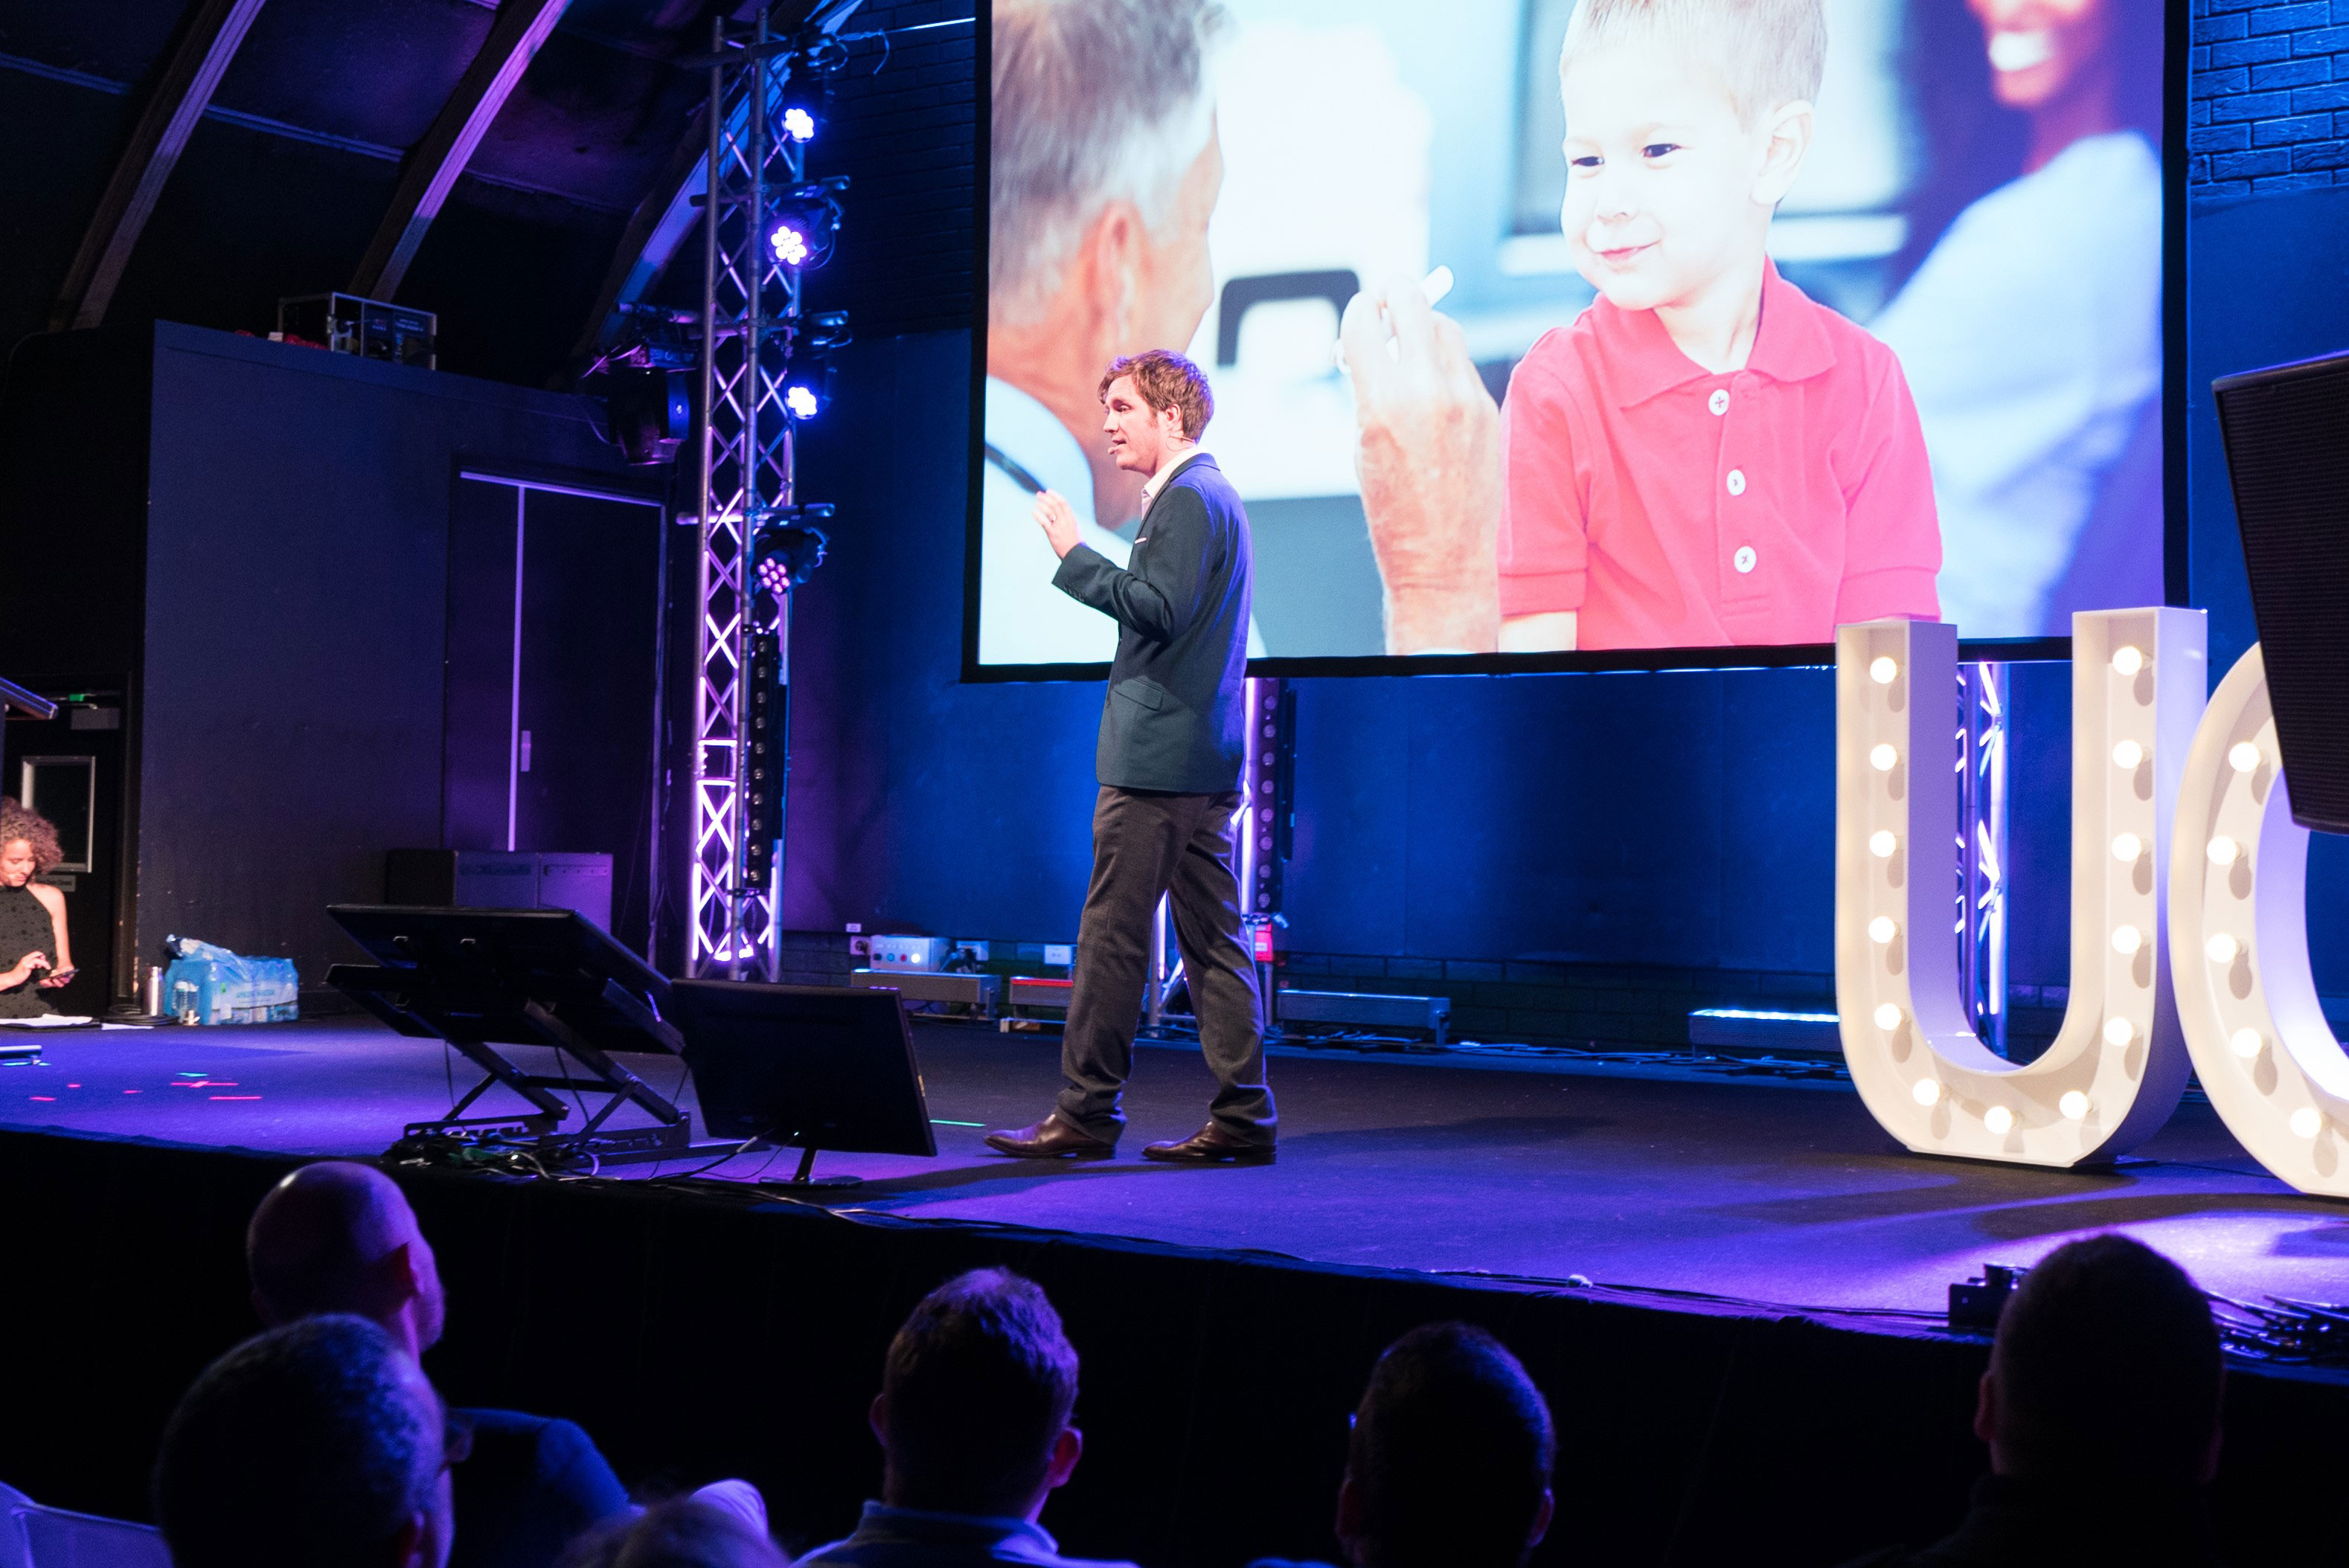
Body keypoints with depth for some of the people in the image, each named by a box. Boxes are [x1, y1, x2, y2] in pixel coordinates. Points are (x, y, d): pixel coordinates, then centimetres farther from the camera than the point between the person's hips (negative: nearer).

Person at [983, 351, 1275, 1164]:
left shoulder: (1187, 497, -11)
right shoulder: (1211, 493, 21)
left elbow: (1160, 610, -20)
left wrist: (1076, 556, -15)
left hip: (1158, 758, -10)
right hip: (1205, 759, 10)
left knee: (1112, 936, -5)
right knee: (1212, 939, 8)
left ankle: (1087, 1113, 0)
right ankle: (1242, 1117, 9)